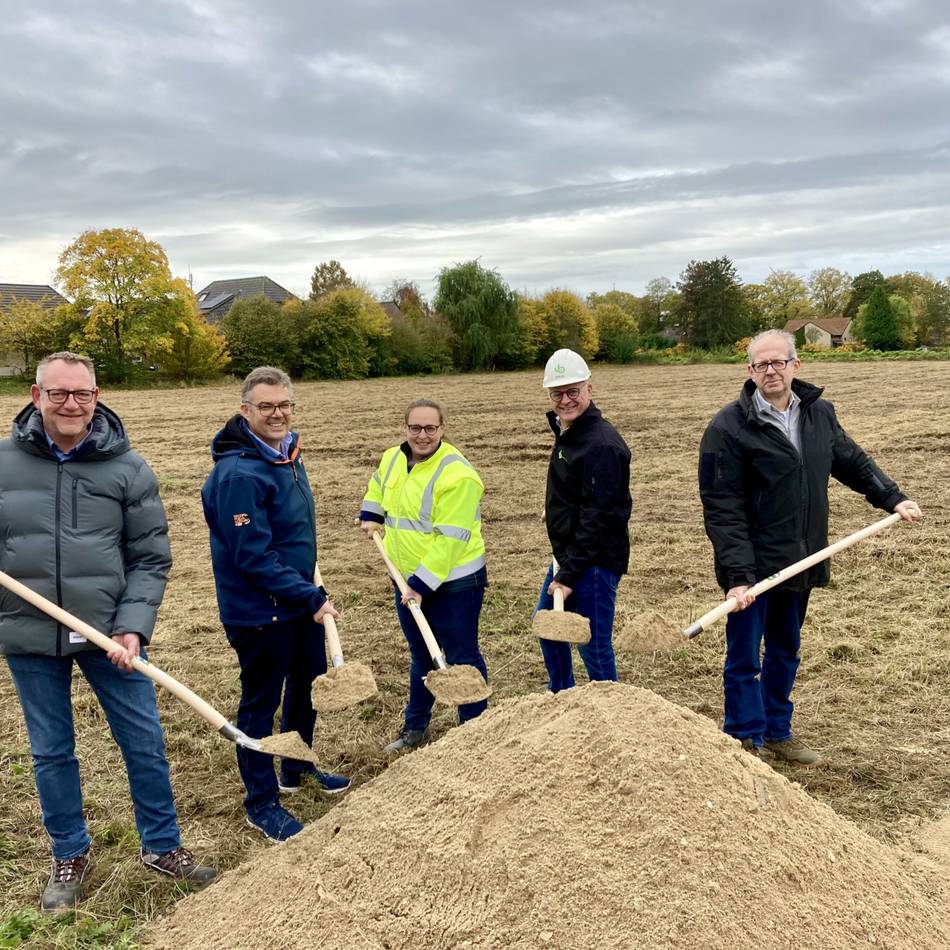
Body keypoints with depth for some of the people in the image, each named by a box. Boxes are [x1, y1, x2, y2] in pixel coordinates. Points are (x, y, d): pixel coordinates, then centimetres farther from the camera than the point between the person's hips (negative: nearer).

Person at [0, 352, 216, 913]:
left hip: (107, 633, -1)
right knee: (51, 751, 15)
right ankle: (70, 855, 35)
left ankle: (162, 846, 28)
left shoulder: (128, 468, -6)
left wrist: (133, 627, -14)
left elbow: (151, 558, -3)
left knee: (146, 743, 7)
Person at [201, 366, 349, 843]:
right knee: (260, 703, 7)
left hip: (299, 603, 9)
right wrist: (312, 597, -22)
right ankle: (262, 803, 25)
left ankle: (298, 768, 46)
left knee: (308, 683, 23)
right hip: (258, 612, -9)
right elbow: (254, 558, -27)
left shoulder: (287, 453, 3)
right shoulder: (238, 473, -26)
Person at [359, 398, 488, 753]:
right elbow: (378, 486, 29)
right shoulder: (392, 459, 2)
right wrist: (371, 516, 17)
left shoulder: (457, 474, -22)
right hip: (408, 581, 7)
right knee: (421, 657, 21)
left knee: (462, 658, 5)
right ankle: (415, 728, 36)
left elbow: (449, 539, -25)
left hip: (453, 583, -7)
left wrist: (422, 584, -24)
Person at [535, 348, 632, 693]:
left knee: (594, 645, -4)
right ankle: (561, 699, 42)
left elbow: (597, 518, -25)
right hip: (569, 553, 11)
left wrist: (568, 574, -24)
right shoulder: (568, 431, 10)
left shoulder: (600, 444, -22)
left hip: (596, 560, -11)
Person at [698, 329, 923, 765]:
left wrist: (892, 498, 9)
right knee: (744, 660, 4)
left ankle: (777, 732, 36)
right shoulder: (729, 427, -16)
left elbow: (853, 462, 21)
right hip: (752, 566, -6)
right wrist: (738, 574, -23)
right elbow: (722, 509, -18)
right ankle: (746, 742, 18)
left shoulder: (820, 414, 4)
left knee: (785, 652, 20)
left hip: (799, 563, 6)